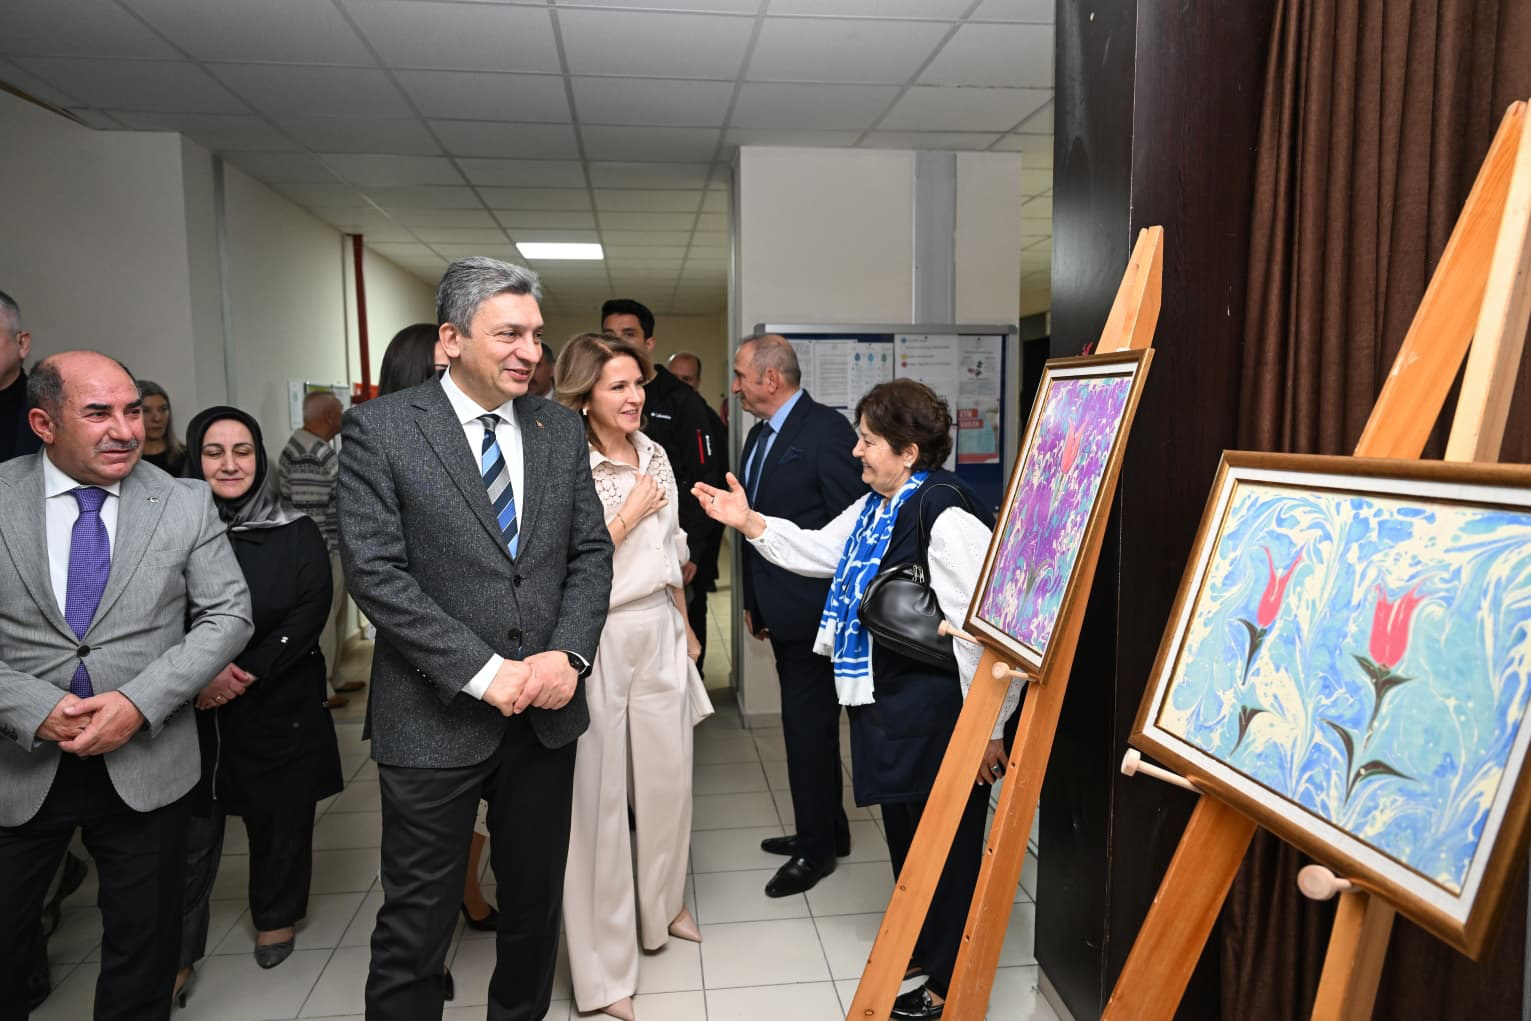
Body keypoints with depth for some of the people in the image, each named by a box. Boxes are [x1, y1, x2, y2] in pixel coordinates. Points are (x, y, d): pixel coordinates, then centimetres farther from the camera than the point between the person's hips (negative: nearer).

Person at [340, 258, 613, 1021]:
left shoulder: (560, 428, 6)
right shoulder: (380, 428, -7)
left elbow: (591, 552, 6)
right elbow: (375, 572, -14)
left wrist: (569, 654, -10)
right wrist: (485, 672, -18)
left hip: (545, 711, 4)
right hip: (436, 720, -4)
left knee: (536, 903, 20)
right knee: (416, 924, 10)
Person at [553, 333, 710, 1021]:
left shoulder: (653, 453, 8)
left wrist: (684, 627, 20)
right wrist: (630, 514, -15)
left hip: (659, 631, 6)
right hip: (596, 640, -6)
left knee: (668, 774, 14)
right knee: (598, 791, 3)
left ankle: (664, 905, 41)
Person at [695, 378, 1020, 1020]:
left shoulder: (945, 513, -23)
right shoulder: (875, 506, 9)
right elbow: (820, 551, 20)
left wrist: (987, 727, -20)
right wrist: (750, 523, 10)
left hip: (935, 714, -10)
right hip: (887, 702, 10)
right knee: (903, 830, 24)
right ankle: (920, 947, 45)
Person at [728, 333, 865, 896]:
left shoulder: (827, 429, -15)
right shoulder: (758, 436, 12)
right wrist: (753, 601, 16)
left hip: (812, 607, -9)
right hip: (779, 607, 9)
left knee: (807, 724, 0)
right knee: (808, 721, 18)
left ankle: (816, 848, 17)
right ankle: (826, 829, 34)